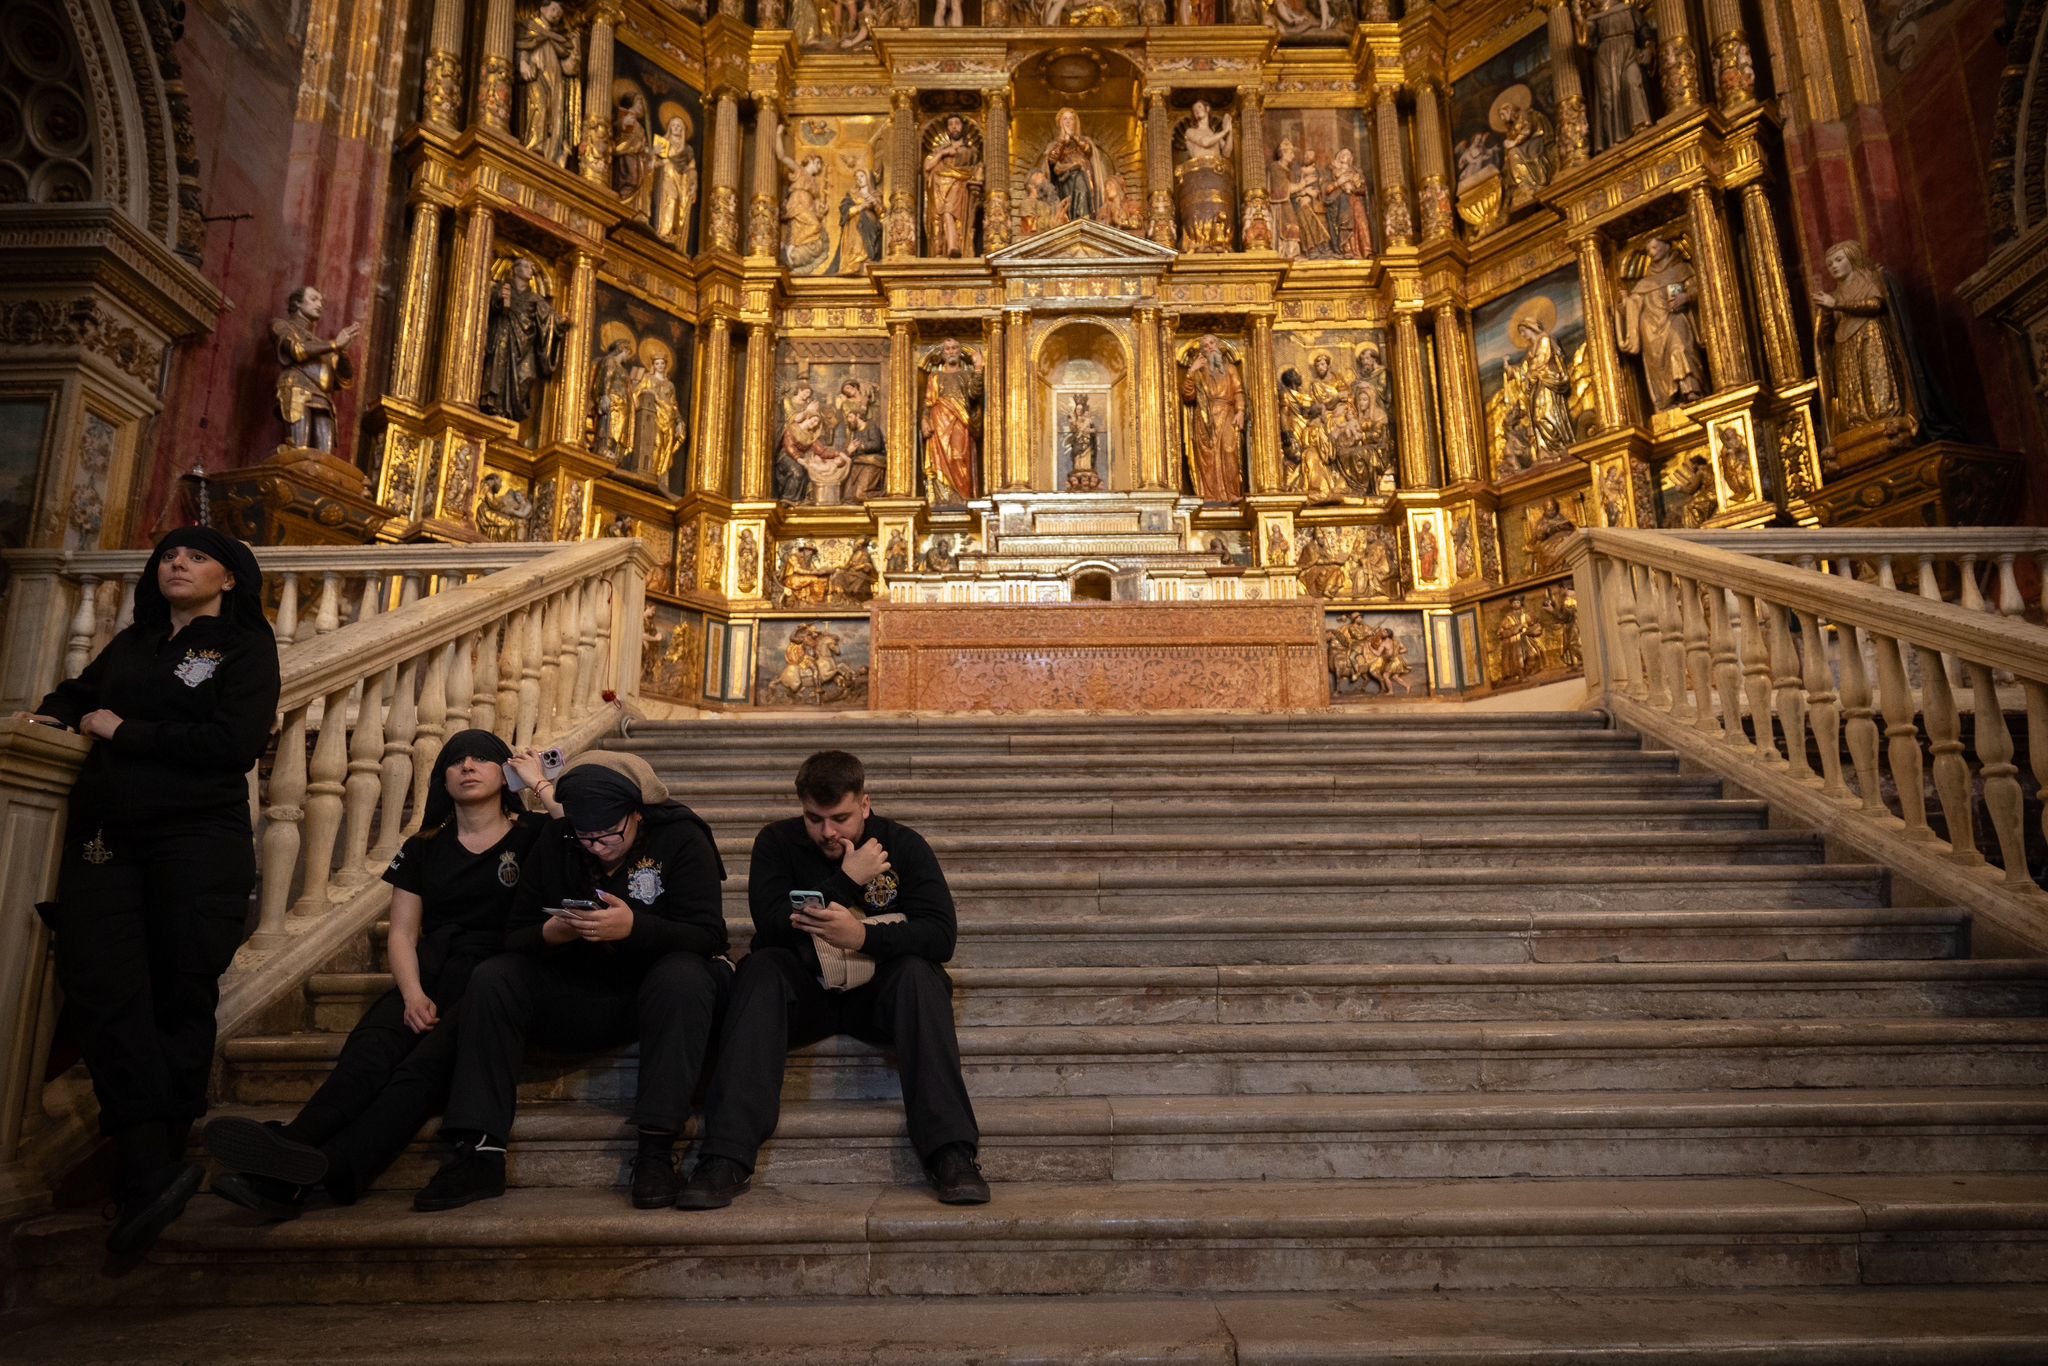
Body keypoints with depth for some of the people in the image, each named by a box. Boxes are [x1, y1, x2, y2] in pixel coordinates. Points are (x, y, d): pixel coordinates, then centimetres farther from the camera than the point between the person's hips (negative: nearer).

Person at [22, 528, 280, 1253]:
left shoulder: (245, 646, 2)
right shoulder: (133, 642, 18)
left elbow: (236, 742, -12)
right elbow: (79, 692, 36)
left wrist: (123, 732, -7)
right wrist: (49, 715, 15)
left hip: (198, 844, -4)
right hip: (103, 840, 4)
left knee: (181, 999, 1)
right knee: (104, 991, -12)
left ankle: (152, 1168, 12)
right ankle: (151, 1170, -16)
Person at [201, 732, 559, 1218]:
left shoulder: (533, 833, 11)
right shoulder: (423, 849, 22)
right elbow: (402, 934, 14)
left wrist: (542, 783, -2)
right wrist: (413, 994, -6)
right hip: (429, 976, 4)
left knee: (426, 1062, -32)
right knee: (368, 1054, -28)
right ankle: (292, 1153, -51)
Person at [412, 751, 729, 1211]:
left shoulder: (679, 837, -11)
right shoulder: (554, 842, 1)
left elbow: (708, 935, -20)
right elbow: (515, 936, 2)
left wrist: (634, 927, -36)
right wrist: (551, 934, -22)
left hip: (656, 993, -4)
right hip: (578, 996, 4)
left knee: (683, 976, -36)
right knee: (491, 979, -16)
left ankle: (656, 1150, -34)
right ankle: (481, 1152, -18)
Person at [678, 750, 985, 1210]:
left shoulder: (903, 844, -4)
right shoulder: (777, 841, -2)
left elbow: (941, 935, -17)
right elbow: (771, 926, -17)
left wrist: (863, 936, -34)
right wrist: (847, 881, -20)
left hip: (878, 993, 0)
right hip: (802, 991, 1)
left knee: (918, 972, -31)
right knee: (761, 968, -30)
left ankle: (951, 1153, -36)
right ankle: (726, 1158, -36)